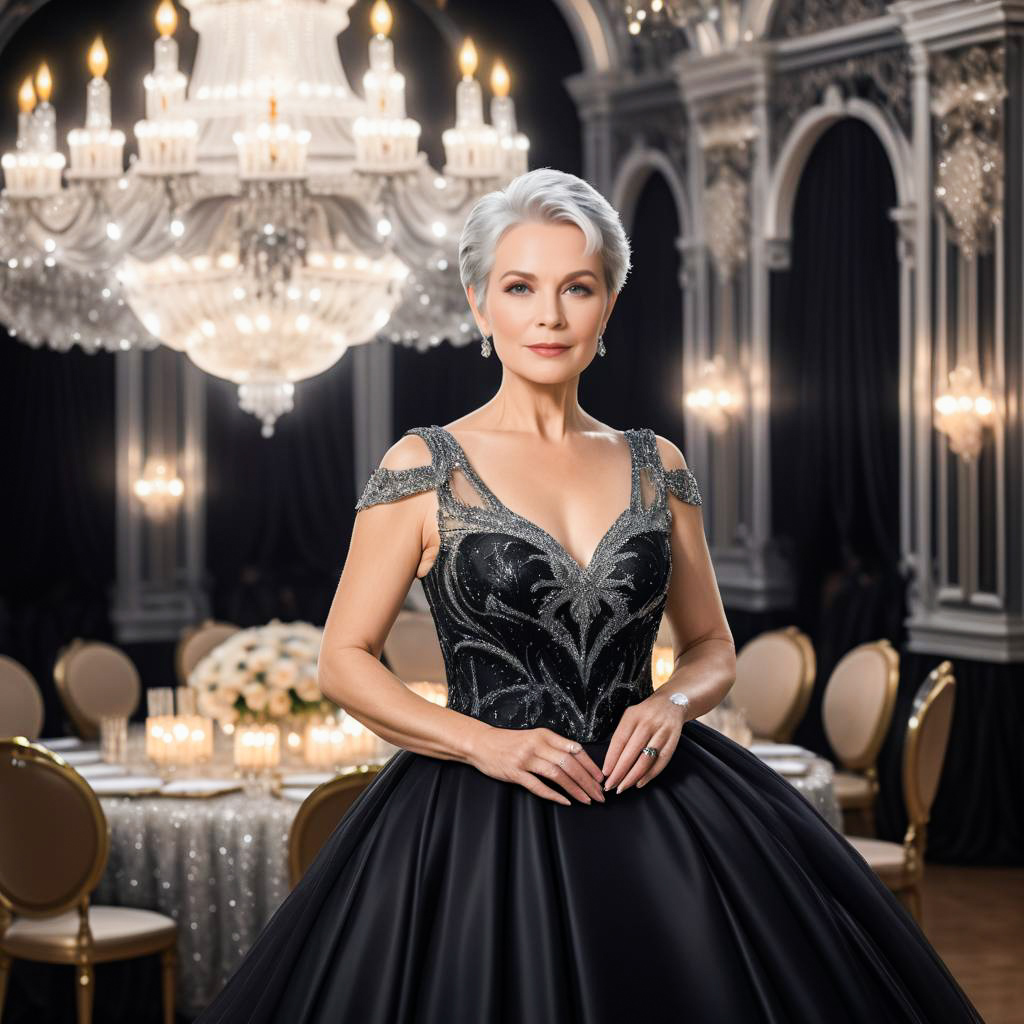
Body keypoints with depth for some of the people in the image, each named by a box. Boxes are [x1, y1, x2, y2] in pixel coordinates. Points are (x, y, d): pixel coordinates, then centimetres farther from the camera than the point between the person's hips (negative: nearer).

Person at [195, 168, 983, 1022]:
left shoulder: (655, 466, 9)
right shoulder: (424, 466, -1)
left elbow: (713, 648, 17)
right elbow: (345, 661, 0)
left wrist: (674, 702, -6)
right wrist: (485, 742, -13)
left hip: (651, 807, 3)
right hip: (482, 822, -3)